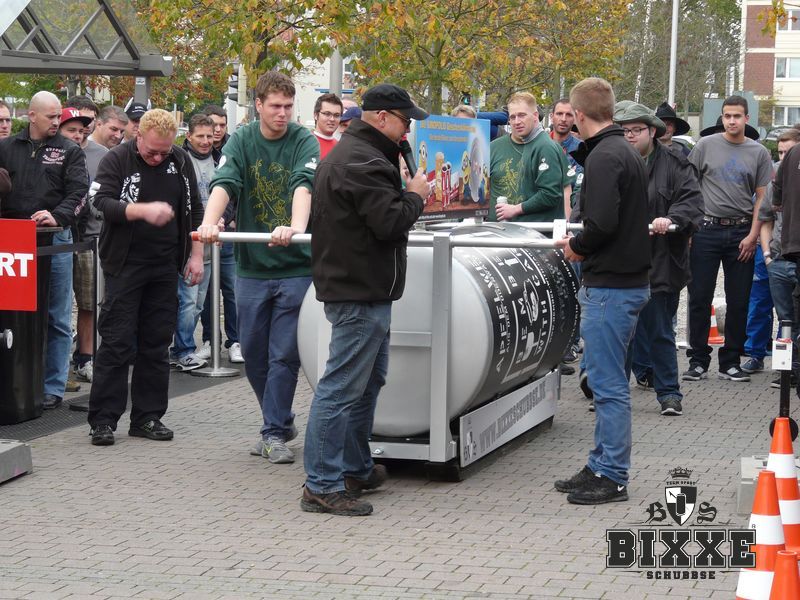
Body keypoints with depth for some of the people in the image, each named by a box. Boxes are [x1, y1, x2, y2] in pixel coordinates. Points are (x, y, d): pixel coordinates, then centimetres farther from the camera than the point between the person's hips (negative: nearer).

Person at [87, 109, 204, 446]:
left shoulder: (181, 161, 8)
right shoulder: (117, 160, -5)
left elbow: (194, 210, 15)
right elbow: (102, 201, -18)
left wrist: (196, 255, 10)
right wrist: (143, 210, -32)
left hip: (165, 267, 4)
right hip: (125, 266, -4)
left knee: (156, 343, 7)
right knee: (116, 342, -4)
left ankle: (148, 417, 14)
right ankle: (103, 419, 0)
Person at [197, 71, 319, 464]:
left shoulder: (304, 142, -5)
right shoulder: (241, 142, 1)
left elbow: (304, 186, -23)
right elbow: (223, 183, -14)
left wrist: (296, 227, -43)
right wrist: (209, 222, -34)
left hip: (295, 266, -3)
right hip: (251, 266, 3)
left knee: (284, 355, -2)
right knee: (253, 354, 11)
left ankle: (274, 432, 9)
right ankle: (280, 421, 28)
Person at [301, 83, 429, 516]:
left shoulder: (351, 153, 17)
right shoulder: (363, 162, -19)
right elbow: (390, 222, -23)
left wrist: (406, 193, 7)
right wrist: (415, 195, -7)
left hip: (361, 288, 12)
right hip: (360, 290, -12)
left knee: (367, 382, 20)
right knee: (342, 388, -9)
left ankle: (356, 469, 30)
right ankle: (322, 485, -6)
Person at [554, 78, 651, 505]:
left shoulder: (604, 157, -16)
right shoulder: (628, 152, 14)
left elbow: (602, 223, -25)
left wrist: (577, 247, -6)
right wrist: (581, 243, 14)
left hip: (609, 288, -10)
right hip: (632, 280, 10)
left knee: (608, 383, -3)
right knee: (607, 381, 16)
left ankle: (612, 477, 2)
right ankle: (603, 466, 24)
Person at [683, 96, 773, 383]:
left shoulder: (759, 153, 7)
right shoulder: (705, 146, 4)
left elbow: (762, 198, 6)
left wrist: (753, 235, -4)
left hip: (742, 234, 1)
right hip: (706, 230, -1)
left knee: (738, 302, 4)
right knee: (700, 298, -1)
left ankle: (730, 362, 13)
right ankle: (698, 360, 8)